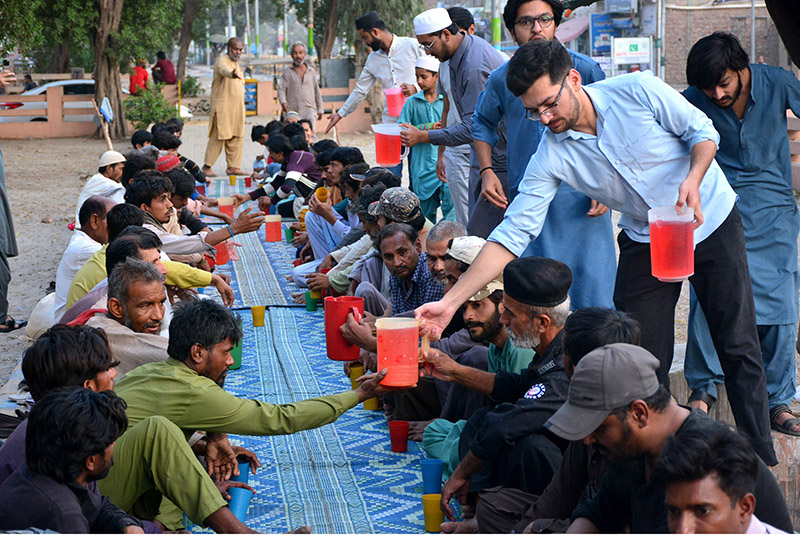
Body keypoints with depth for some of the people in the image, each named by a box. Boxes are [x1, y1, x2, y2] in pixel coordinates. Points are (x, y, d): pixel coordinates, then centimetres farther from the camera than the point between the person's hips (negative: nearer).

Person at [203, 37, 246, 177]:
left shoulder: (236, 63, 19)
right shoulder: (222, 61, -10)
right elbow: (224, 70, -36)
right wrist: (233, 73, -57)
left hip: (237, 108, 8)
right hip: (223, 107, -8)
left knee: (237, 138, 5)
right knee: (219, 137, -8)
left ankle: (233, 166, 10)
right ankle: (207, 166, 0)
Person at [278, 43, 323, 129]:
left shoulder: (311, 71, 15)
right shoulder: (287, 72, 7)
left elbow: (317, 91, 21)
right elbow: (281, 89, 0)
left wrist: (320, 109, 20)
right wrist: (283, 102, -21)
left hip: (309, 110, 1)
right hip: (292, 111, -1)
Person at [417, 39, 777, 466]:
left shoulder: (638, 91, -23)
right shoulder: (551, 155, -17)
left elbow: (703, 131, -10)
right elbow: (513, 234, -20)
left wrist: (693, 180, -31)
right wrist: (451, 301, -28)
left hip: (712, 222, -2)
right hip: (646, 241, 2)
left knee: (739, 347, 2)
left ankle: (761, 461, 15)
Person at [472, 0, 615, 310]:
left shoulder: (585, 70, -3)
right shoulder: (501, 80, 3)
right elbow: (482, 124, 22)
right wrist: (486, 171, 8)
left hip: (582, 204, -2)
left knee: (594, 304, -4)